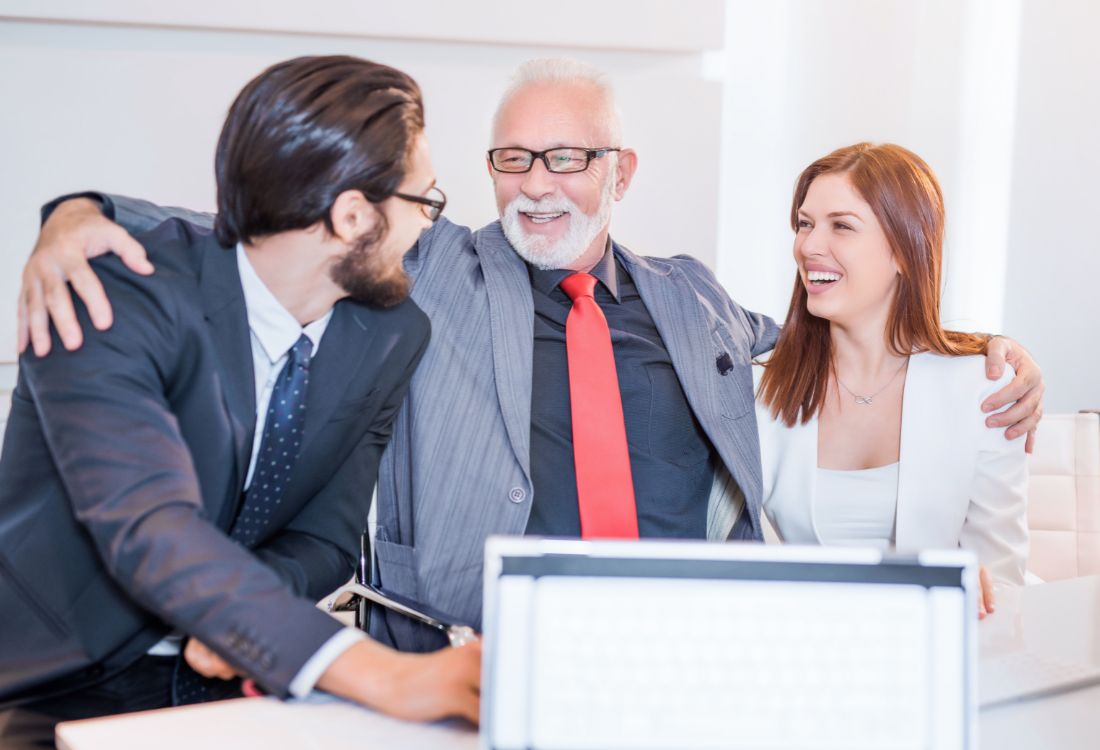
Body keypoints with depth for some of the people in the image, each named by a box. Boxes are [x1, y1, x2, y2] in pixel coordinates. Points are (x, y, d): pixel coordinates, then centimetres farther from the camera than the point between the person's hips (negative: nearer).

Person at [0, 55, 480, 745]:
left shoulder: (393, 334, 0)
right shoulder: (119, 298, -18)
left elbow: (326, 537, 3)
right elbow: (149, 527, -31)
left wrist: (238, 615, -20)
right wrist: (384, 674, -41)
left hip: (240, 682, 4)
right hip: (72, 691, -4)